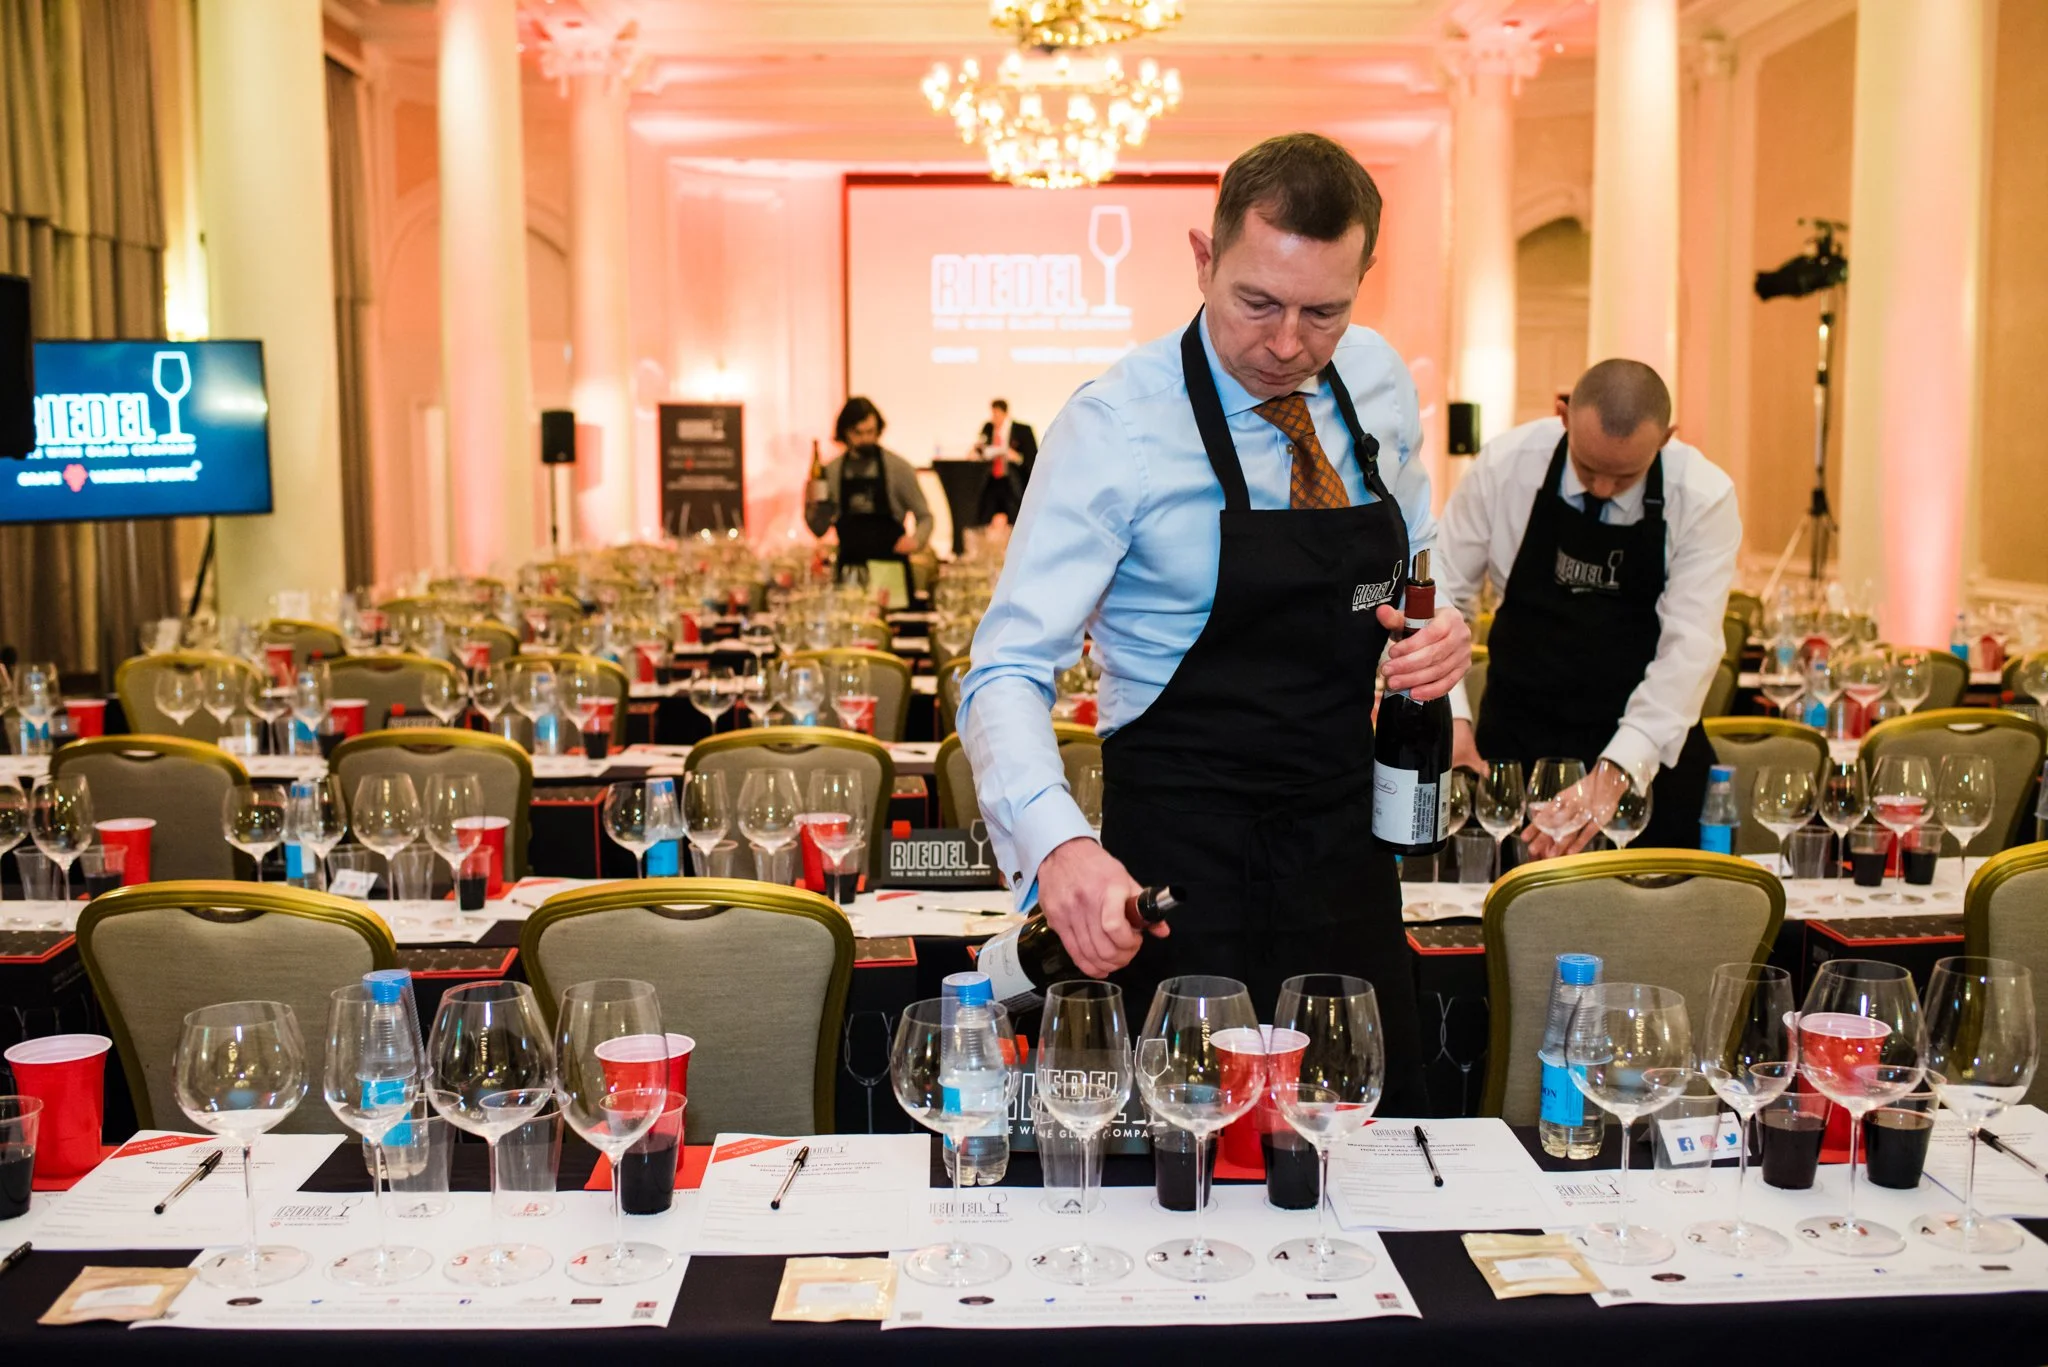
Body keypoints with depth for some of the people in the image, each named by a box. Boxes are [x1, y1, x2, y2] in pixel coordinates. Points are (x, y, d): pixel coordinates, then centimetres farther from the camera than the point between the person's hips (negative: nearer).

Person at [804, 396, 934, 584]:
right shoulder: (831, 471, 6)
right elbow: (820, 530, 10)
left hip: (891, 568, -2)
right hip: (850, 569, 2)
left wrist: (916, 540, -19)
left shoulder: (898, 467, -2)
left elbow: (924, 517, 1)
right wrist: (811, 510, -10)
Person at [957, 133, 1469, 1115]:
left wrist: (1441, 632, -7)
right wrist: (1056, 842, -41)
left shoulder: (1378, 380, 1)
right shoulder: (1116, 425, -17)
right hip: (1188, 865, -5)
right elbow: (1007, 673, -21)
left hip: (1346, 846, 6)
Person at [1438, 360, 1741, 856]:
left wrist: (1614, 773, -33)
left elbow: (1688, 649, -21)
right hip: (1518, 738, 1)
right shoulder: (1505, 465, -12)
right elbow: (1441, 592, -4)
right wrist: (1450, 713, -17)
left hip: (1649, 747, 0)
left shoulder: (1704, 498, -15)